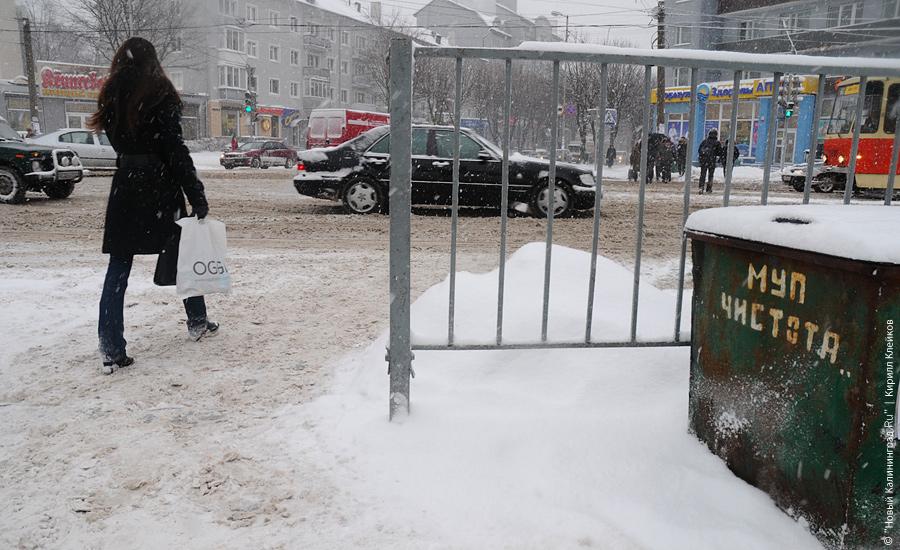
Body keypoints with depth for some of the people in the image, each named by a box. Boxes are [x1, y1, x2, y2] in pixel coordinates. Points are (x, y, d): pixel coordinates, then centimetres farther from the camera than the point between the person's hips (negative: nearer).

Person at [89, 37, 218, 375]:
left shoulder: (111, 99, 5)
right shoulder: (160, 98, -10)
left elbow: (118, 143, 14)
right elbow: (176, 151, -15)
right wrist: (196, 195, -14)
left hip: (124, 191, 4)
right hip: (160, 190, -4)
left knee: (118, 270, 3)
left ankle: (111, 350, -2)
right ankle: (197, 322, 29)